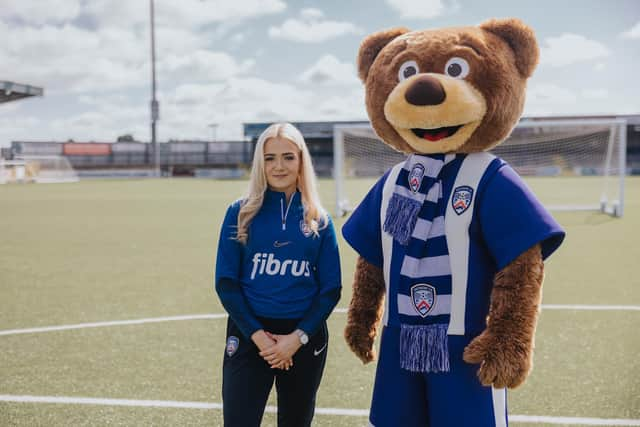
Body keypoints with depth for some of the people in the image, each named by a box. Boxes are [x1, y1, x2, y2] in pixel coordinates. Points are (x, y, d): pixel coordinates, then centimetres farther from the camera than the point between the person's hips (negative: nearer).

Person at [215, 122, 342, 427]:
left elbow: (331, 288, 1)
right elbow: (226, 282, -3)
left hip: (305, 337, 2)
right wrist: (258, 334, -12)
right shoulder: (240, 213, -1)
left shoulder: (318, 219, 2)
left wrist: (298, 336, -11)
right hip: (250, 334, -1)